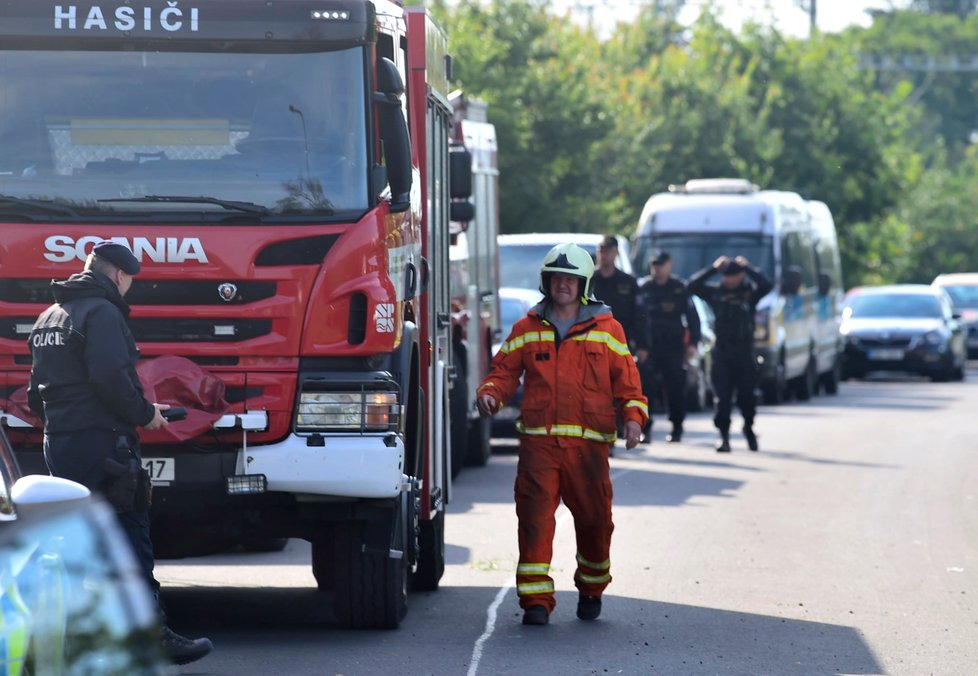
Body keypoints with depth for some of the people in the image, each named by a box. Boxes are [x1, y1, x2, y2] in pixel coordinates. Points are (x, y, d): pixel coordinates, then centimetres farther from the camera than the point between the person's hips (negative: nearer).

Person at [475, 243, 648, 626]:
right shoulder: (527, 329, 12)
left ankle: (591, 589, 27)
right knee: (535, 517, -10)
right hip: (538, 441, 0)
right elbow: (504, 370, 13)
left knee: (594, 518, 3)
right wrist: (490, 394, -8)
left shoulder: (606, 329, 9)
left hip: (588, 442, 0)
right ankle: (536, 599, -8)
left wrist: (633, 417, -6)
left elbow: (626, 379, 9)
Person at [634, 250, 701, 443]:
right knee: (644, 386, -9)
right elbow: (638, 319, -2)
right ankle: (645, 428, -5)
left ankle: (677, 429, 13)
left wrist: (693, 342, -3)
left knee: (675, 388, 2)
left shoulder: (680, 288, 5)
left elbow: (692, 316, 6)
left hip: (674, 347, 0)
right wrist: (640, 346, -10)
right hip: (649, 347, 0)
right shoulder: (644, 288, 3)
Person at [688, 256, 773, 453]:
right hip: (722, 353, 0)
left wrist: (748, 268, -11)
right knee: (722, 396, -5)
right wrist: (714, 268, -9)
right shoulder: (715, 293, 6)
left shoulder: (750, 292, 3)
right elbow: (693, 285, -5)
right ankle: (723, 435, -4)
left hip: (744, 353, 0)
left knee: (747, 395, 4)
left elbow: (767, 286, -15)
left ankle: (749, 428, 27)